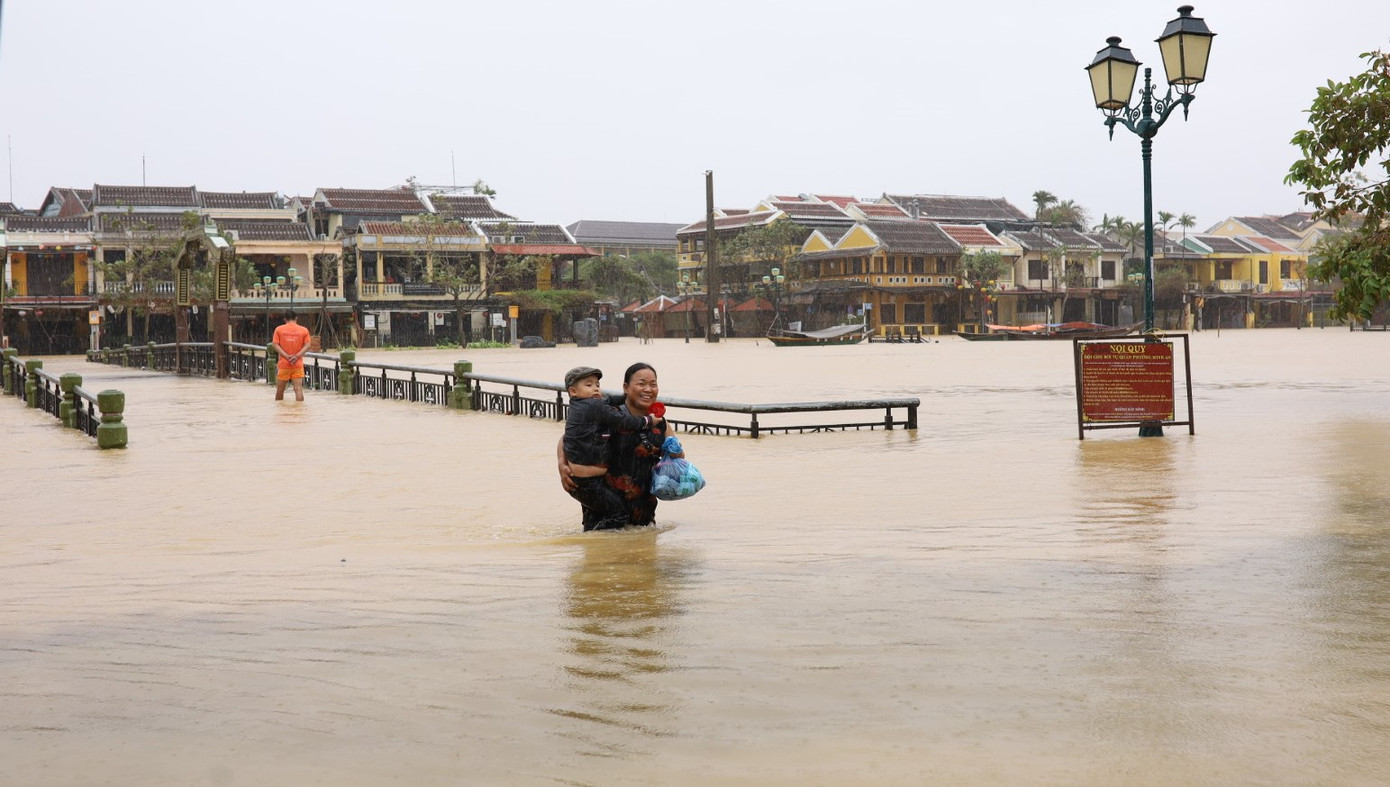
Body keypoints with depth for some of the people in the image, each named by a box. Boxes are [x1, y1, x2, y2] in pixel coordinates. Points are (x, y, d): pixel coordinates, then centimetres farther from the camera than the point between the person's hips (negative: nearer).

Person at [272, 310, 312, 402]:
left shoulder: (279, 329, 3)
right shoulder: (304, 330, 3)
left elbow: (275, 344, -6)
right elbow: (307, 345, -6)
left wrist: (287, 356, -12)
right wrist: (297, 356, -13)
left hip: (283, 363, 0)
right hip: (298, 364, 0)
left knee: (280, 389, 14)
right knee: (298, 389, -6)